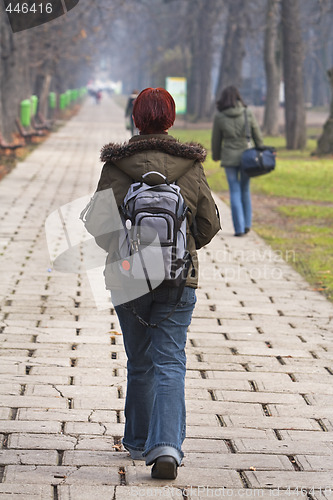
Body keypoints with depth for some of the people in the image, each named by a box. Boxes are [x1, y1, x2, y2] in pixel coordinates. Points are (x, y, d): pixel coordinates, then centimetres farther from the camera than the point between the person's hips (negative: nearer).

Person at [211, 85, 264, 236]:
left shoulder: (219, 116, -6)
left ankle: (239, 228, -1)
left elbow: (216, 139, 4)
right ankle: (247, 223, 22)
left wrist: (216, 155, 20)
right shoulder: (248, 113, -4)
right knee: (245, 190, 17)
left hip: (229, 157, -1)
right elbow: (257, 136, 2)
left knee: (235, 192, 3)